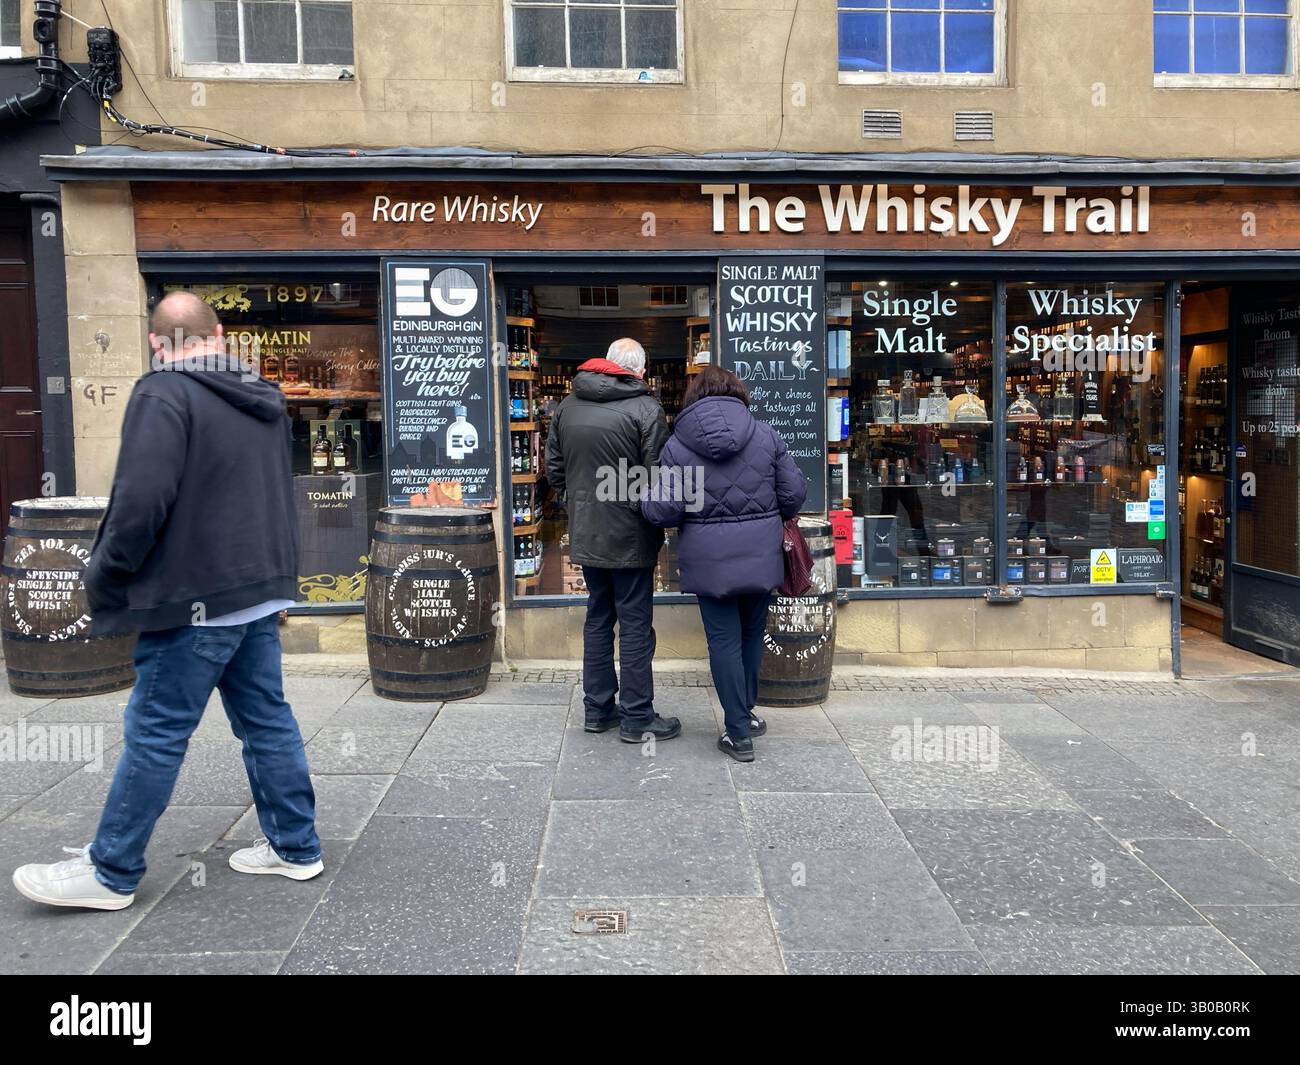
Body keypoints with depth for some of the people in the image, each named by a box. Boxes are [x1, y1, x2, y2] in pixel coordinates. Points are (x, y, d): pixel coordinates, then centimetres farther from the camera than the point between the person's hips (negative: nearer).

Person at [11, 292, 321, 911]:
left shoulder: (164, 395, -14)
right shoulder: (261, 399, 12)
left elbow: (142, 500, -22)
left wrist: (104, 577, -8)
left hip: (195, 599, -8)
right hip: (259, 593, 8)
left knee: (154, 734, 3)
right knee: (266, 722, 14)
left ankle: (111, 873, 15)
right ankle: (294, 847, 22)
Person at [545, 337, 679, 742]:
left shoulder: (567, 406, 6)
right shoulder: (645, 408, -14)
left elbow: (554, 471, 11)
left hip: (585, 535, 6)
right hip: (630, 537, -6)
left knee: (598, 618, 17)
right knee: (635, 624, 3)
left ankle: (597, 709, 25)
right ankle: (636, 718, 9)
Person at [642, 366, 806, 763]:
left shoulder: (676, 445, -6)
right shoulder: (765, 434, -1)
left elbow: (662, 510, -10)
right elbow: (794, 494, 0)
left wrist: (643, 500, 12)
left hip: (709, 561, -2)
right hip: (761, 555, 2)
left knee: (724, 641, 6)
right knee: (752, 635, 18)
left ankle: (739, 733, 9)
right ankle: (745, 713, 32)